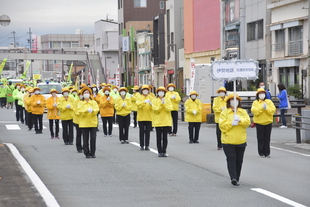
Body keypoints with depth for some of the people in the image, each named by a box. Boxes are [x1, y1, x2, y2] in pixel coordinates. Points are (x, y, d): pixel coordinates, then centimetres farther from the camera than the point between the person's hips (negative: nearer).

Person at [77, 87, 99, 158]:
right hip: (84, 123, -1)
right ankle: (87, 153, 9)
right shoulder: (80, 103, 6)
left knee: (93, 138, -3)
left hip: (93, 122, 1)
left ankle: (92, 153, 8)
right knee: (85, 139, -1)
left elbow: (97, 110, -7)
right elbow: (80, 112, -9)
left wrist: (92, 110, -29)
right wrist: (86, 110, -27)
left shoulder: (94, 102, 9)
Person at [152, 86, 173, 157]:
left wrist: (164, 104, -20)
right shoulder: (154, 100, 2)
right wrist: (161, 104, -20)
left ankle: (164, 152, 6)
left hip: (166, 121, 1)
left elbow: (169, 109, -8)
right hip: (157, 121, -1)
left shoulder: (168, 100, 5)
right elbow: (155, 110, -11)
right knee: (159, 137, 0)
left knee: (165, 137, 1)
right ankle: (160, 152, 5)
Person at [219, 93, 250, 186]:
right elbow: (222, 125, -9)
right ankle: (233, 178, -20)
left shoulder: (243, 112, 10)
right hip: (228, 141, -3)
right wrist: (231, 123, -21)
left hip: (241, 141, 3)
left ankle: (237, 178, 19)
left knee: (239, 160, 8)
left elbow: (247, 122, -5)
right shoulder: (224, 113, 1)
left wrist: (240, 120, -22)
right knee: (231, 159, -12)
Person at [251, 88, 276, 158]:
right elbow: (254, 111, -11)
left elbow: (272, 110, -2)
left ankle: (267, 153, 8)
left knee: (267, 139, 3)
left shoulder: (269, 102, 9)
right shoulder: (255, 102, 3)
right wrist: (262, 108, -19)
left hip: (268, 122, 2)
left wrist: (266, 108, -17)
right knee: (260, 139, -1)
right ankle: (261, 153, 5)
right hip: (259, 123, -2)